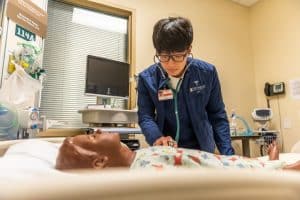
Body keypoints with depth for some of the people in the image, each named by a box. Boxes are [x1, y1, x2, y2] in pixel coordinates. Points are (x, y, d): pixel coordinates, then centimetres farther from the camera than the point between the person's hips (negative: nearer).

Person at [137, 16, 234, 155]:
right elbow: (145, 116, -8)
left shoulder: (207, 73, -10)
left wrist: (228, 155, -8)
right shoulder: (146, 78, -10)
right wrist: (157, 138, -28)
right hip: (164, 152, 0)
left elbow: (217, 116, -3)